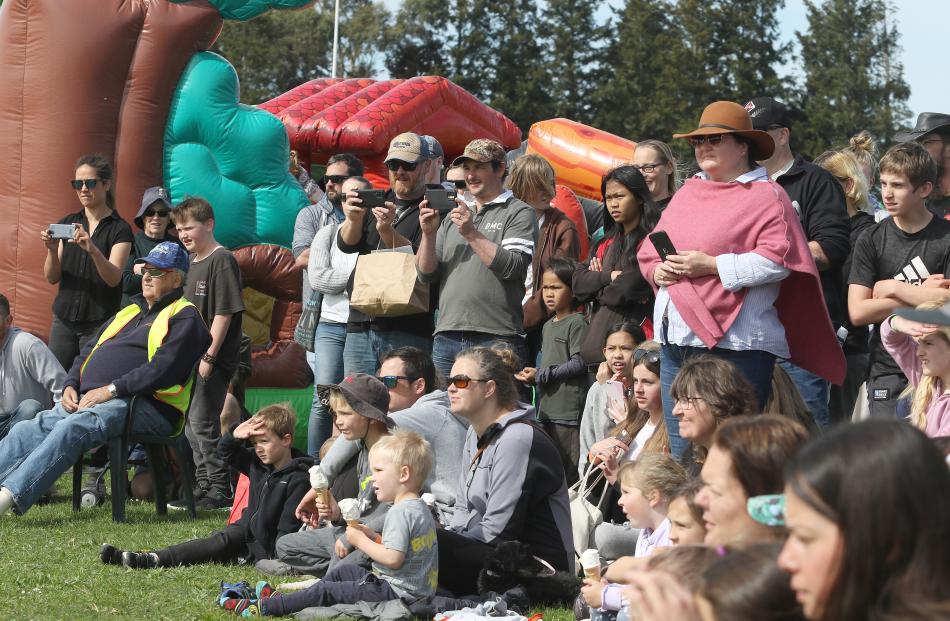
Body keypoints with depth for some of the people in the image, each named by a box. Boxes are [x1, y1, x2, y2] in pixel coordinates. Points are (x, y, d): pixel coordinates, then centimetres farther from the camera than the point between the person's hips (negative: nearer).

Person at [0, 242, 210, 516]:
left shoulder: (184, 317, 2)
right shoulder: (129, 312, 30)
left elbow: (165, 368, -14)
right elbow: (88, 352, 29)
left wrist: (111, 390, -16)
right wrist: (71, 386, 8)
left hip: (145, 406, -9)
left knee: (71, 429, -35)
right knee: (27, 431, -14)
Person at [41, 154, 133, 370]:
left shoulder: (119, 229, -3)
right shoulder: (66, 223, 9)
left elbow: (114, 278, -15)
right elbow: (52, 277, 7)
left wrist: (92, 249, -32)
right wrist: (52, 250, -13)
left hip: (99, 325, -4)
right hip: (64, 320, 4)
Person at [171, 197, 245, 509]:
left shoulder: (221, 261, -12)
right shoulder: (194, 261, 16)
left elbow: (224, 313, -17)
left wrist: (209, 356, -19)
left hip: (215, 358, -10)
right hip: (193, 357, 10)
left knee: (202, 422, -10)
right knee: (192, 423, 13)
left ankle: (221, 490, -5)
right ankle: (204, 486, 21)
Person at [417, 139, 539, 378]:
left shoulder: (519, 213, 3)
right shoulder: (452, 217, 20)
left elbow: (513, 267, -11)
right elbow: (426, 274, 15)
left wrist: (472, 234, -11)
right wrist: (428, 234, -1)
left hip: (497, 339, -5)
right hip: (447, 338, 5)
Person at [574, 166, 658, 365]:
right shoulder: (606, 242, 20)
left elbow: (629, 289, -13)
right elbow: (578, 284, 11)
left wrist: (598, 291, 6)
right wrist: (609, 277, -6)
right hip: (596, 339, 7)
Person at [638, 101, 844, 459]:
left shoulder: (766, 196, -3)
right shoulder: (688, 194, 19)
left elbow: (778, 260, -16)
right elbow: (649, 251, 22)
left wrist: (711, 266, -16)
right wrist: (659, 270, -1)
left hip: (733, 347, -8)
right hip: (676, 343, 8)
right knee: (681, 453, 11)